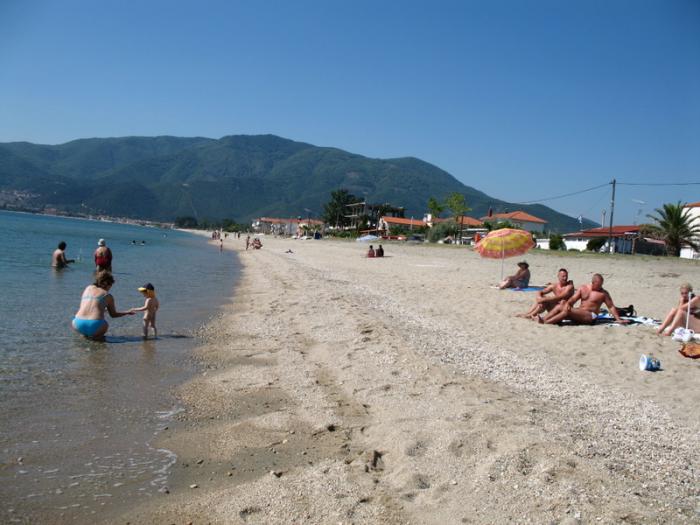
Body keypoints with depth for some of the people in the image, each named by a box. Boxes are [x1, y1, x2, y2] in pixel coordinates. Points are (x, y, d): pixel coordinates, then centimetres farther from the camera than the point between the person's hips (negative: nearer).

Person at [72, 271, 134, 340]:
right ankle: (94, 336, 3)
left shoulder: (88, 288, 19)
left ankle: (86, 334, 11)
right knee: (105, 325, 31)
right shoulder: (108, 295, 9)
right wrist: (127, 313, 34)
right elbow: (113, 314, 19)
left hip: (79, 325, 3)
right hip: (94, 326, -3)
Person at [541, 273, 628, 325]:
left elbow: (611, 306, 5)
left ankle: (546, 323, -38)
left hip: (590, 316, -5)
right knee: (559, 306, -17)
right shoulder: (583, 288, 11)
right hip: (578, 313, 5)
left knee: (567, 311, -30)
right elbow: (573, 299, 7)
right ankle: (543, 319, -31)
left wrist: (618, 319, -1)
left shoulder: (603, 293, 2)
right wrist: (567, 303, -15)